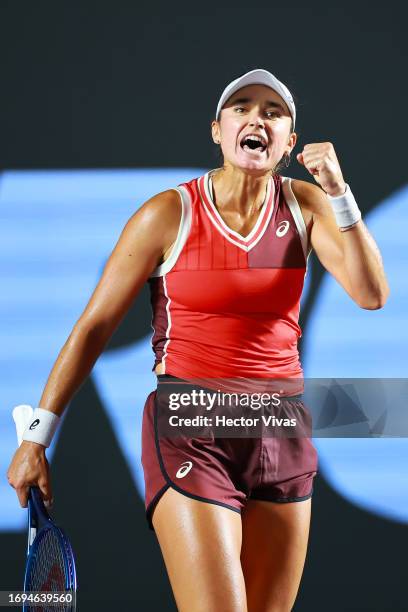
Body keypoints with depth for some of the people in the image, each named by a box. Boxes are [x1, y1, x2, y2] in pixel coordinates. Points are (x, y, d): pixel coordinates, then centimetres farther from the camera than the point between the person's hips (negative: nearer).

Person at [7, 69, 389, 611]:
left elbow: (371, 294, -6)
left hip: (282, 434, 4)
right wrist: (38, 435, -3)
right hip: (190, 435, -4)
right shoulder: (170, 213, -7)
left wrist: (339, 193, -14)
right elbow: (94, 326, -2)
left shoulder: (306, 205, 3)